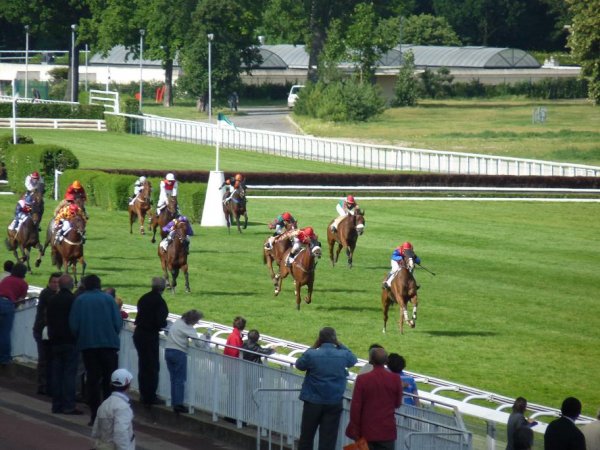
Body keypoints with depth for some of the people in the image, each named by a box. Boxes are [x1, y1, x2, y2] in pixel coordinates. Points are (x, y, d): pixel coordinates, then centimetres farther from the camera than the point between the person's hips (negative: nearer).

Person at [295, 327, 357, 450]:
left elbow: (299, 364, 7)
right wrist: (339, 345, 12)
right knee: (328, 439, 4)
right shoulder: (343, 356, -8)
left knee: (306, 436, 12)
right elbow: (353, 360, 15)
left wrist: (313, 347, 8)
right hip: (334, 403, 1)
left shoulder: (311, 355, -13)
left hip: (313, 402, -1)